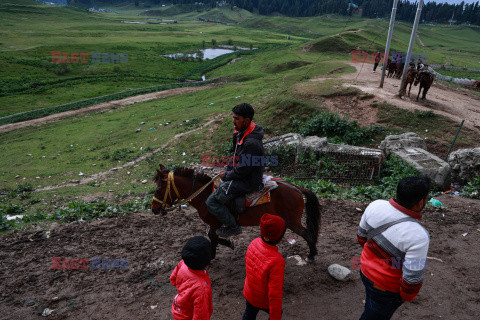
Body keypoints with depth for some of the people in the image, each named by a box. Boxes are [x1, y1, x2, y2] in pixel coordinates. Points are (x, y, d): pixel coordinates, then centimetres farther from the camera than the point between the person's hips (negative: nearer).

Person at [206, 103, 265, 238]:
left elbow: (243, 170, -25)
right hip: (240, 174, 10)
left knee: (211, 202, -11)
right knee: (216, 185, 26)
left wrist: (227, 176, -10)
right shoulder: (241, 133, 3)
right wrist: (227, 171, 5)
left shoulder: (251, 143, -29)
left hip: (247, 181, -10)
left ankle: (233, 226, 6)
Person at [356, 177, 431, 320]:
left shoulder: (375, 206, -19)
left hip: (366, 271, 5)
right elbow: (412, 277, -26)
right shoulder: (417, 237, -35)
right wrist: (407, 296, -4)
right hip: (387, 288, -5)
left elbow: (362, 235, -2)